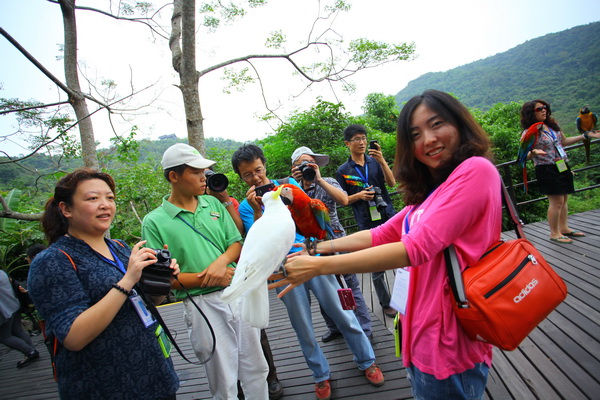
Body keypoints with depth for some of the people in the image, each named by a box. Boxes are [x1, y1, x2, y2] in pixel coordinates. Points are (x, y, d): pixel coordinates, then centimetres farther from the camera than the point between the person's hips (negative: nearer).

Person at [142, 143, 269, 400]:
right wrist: (205, 279, -15)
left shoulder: (213, 203, 7)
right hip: (202, 304, -4)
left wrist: (222, 261, -15)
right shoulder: (154, 222, -6)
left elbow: (237, 243, 6)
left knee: (256, 369, 17)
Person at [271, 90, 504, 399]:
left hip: (447, 343, -8)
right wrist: (319, 246, 6)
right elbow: (382, 235, 10)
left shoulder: (475, 169, -18)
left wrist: (318, 266, -25)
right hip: (421, 333, 8)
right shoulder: (428, 191, 11)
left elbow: (416, 248, -26)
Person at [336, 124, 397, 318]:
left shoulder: (375, 162, 6)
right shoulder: (343, 171, 2)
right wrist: (359, 196, -13)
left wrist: (382, 161, -20)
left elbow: (392, 183, -6)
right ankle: (386, 303, 25)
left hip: (389, 217, 1)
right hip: (368, 224, -1)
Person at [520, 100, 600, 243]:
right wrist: (534, 152, -34)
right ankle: (554, 233, 5)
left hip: (562, 166, 8)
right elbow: (526, 156, -13)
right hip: (547, 170, -8)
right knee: (557, 201, -7)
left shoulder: (553, 125, 11)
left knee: (564, 199, 12)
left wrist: (586, 135, 22)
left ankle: (564, 228, 26)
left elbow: (564, 141, 24)